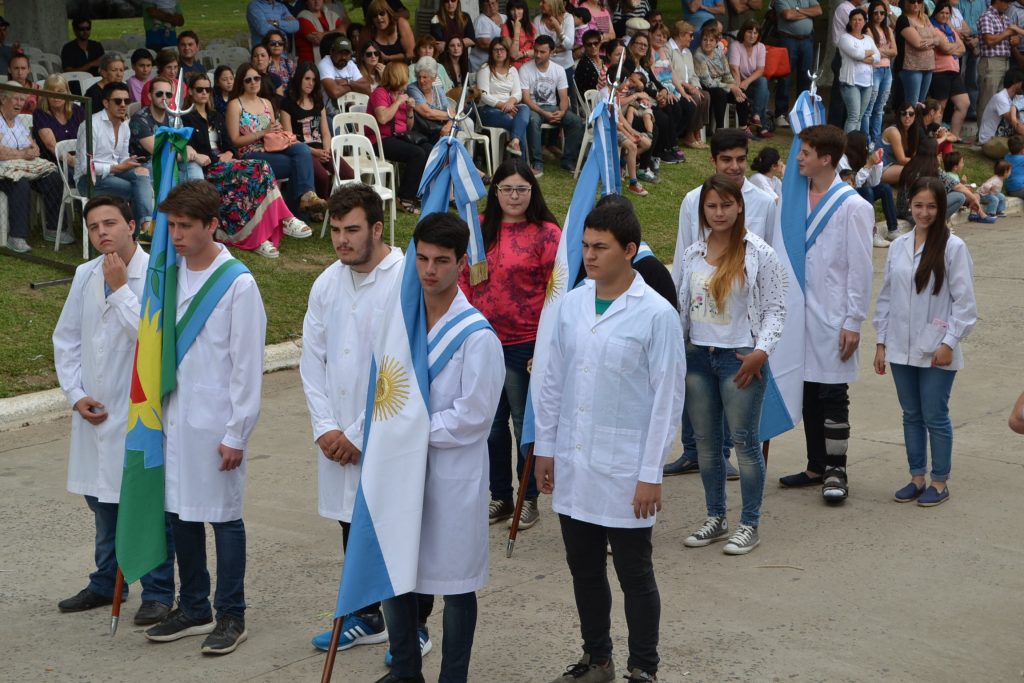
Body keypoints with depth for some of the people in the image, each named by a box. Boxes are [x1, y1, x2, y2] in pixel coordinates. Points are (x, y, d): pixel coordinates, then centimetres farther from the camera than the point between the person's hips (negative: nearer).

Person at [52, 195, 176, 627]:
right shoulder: (85, 275, 6)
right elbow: (66, 339, 11)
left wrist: (120, 289, -20)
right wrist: (75, 394, 1)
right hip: (96, 411, 6)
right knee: (102, 498, 18)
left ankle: (158, 592, 13)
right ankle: (106, 583, 33)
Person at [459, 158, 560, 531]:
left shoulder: (546, 233, -8)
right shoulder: (479, 228, 5)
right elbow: (464, 280, 12)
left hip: (525, 344, -4)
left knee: (525, 422, 7)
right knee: (491, 423, 12)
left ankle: (529, 499, 21)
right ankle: (500, 497, 26)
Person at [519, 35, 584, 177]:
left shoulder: (559, 70, 4)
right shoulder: (525, 70, -8)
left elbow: (564, 97, 1)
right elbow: (526, 98, -13)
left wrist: (561, 112, -22)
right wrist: (544, 113, -26)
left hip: (552, 108, 4)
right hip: (533, 108, -4)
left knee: (576, 121, -21)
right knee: (533, 120, -39)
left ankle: (568, 161, -10)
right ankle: (537, 164, -35)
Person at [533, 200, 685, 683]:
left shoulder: (657, 314, -12)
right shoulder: (571, 305, 3)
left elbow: (668, 399, -10)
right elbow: (552, 382, 11)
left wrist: (651, 474, -11)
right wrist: (544, 448, 11)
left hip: (624, 473, -5)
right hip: (572, 466, 5)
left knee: (634, 575, 7)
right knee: (584, 568, 16)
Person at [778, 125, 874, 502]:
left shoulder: (853, 207, -8)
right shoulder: (796, 199, 7)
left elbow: (860, 269, -8)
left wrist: (853, 322, -11)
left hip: (834, 316, -5)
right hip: (801, 311, 5)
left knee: (833, 394, -2)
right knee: (809, 392, 11)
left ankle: (835, 470, 8)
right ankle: (816, 467, 21)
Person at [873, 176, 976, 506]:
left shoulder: (953, 247, -8)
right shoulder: (898, 247, 6)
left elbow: (964, 301, -8)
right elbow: (886, 296, 11)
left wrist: (950, 342, -13)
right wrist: (881, 342, 8)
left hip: (936, 351, -5)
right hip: (901, 348, 5)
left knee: (935, 417, 2)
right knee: (911, 415, 13)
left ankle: (940, 482, 15)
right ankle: (917, 477, 24)